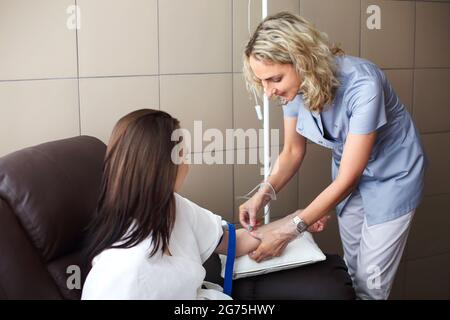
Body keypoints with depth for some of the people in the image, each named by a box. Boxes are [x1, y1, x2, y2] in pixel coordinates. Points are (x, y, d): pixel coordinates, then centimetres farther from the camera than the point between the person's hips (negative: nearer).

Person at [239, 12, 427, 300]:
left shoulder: (362, 85, -35)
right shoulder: (295, 85, -16)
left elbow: (346, 180, -29)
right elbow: (293, 151, -2)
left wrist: (289, 231, -28)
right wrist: (264, 193, -20)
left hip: (391, 176, -5)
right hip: (349, 175, 5)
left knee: (371, 283, 0)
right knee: (353, 271, 15)